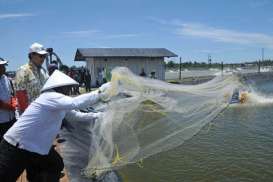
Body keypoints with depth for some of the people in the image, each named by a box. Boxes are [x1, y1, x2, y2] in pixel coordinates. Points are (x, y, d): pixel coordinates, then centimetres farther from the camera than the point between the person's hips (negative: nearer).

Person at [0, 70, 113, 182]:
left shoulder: (60, 106, 7)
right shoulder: (51, 97, -23)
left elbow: (77, 115, 13)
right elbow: (75, 103, -39)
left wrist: (98, 115, 8)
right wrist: (99, 93, -37)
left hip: (35, 147, 10)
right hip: (16, 147, -10)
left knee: (56, 167, 19)